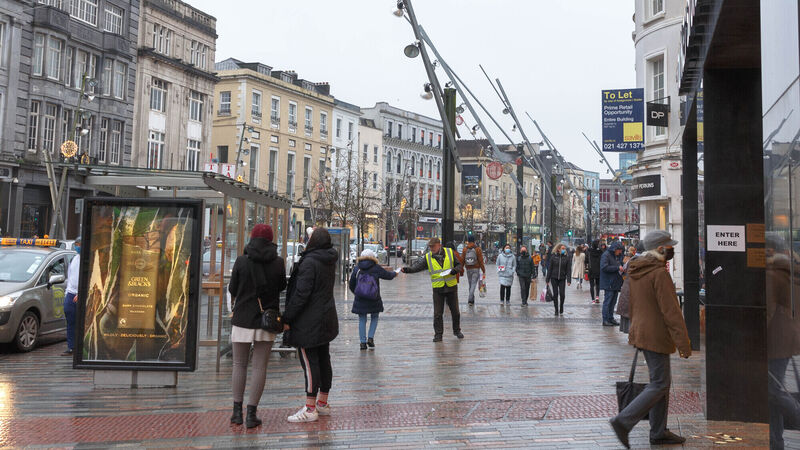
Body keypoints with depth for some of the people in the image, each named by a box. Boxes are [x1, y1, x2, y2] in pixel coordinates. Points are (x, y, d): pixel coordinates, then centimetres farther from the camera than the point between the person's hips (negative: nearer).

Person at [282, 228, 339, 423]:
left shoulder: (309, 262, -19)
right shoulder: (329, 261, 7)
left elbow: (301, 294, -21)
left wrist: (287, 319, -14)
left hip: (309, 321, -9)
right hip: (327, 319, 9)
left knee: (310, 363, -4)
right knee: (323, 360, 14)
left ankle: (310, 409, 0)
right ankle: (322, 403, 24)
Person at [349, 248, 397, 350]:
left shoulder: (357, 268, 0)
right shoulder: (376, 268, -6)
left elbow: (351, 285, 7)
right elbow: (388, 276, 6)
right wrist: (395, 273, 28)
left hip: (360, 300, 1)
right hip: (374, 300, -1)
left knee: (362, 320, 10)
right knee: (374, 318, 17)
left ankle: (363, 342, 7)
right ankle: (370, 338, 5)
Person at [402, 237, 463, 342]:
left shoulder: (450, 252, -1)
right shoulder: (427, 257, -2)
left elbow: (459, 265, 6)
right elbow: (418, 266, -9)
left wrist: (455, 270, -14)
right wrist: (408, 269, -26)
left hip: (451, 287, 0)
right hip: (438, 289, 0)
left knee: (455, 311, 11)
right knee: (437, 313, 0)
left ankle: (457, 330, 29)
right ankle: (438, 334, 10)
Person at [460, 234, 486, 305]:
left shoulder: (464, 249, 1)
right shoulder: (477, 249, -7)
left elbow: (462, 260, 2)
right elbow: (481, 261, -8)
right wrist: (483, 271, -3)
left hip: (468, 269, 3)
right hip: (476, 269, -3)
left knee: (470, 284, 15)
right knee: (473, 284, -3)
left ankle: (472, 300, 21)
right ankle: (470, 299, -16)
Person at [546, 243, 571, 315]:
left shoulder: (566, 257, 1)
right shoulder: (553, 256, -1)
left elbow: (568, 270, 1)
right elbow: (549, 268, 2)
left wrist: (569, 280, -7)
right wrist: (547, 279, 0)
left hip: (562, 279, 0)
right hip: (554, 278, 0)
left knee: (562, 294, -4)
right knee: (555, 294, 1)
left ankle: (561, 307, 20)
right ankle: (556, 310, 11)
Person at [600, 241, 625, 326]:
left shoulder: (618, 256, 16)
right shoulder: (606, 255, -11)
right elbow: (604, 267, -22)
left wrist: (622, 269, 6)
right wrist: (617, 268, -21)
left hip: (616, 283, 8)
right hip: (608, 283, -8)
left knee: (613, 302, 12)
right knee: (607, 302, -4)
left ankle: (611, 318, 20)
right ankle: (605, 320, 0)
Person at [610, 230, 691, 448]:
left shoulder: (636, 272, 10)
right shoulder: (659, 274, -19)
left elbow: (632, 304, 19)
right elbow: (671, 312, -20)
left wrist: (634, 330, 28)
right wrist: (683, 344, -17)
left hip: (641, 331, 10)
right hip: (656, 336, -10)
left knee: (661, 382, 15)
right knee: (659, 385, -3)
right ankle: (623, 421, -7)